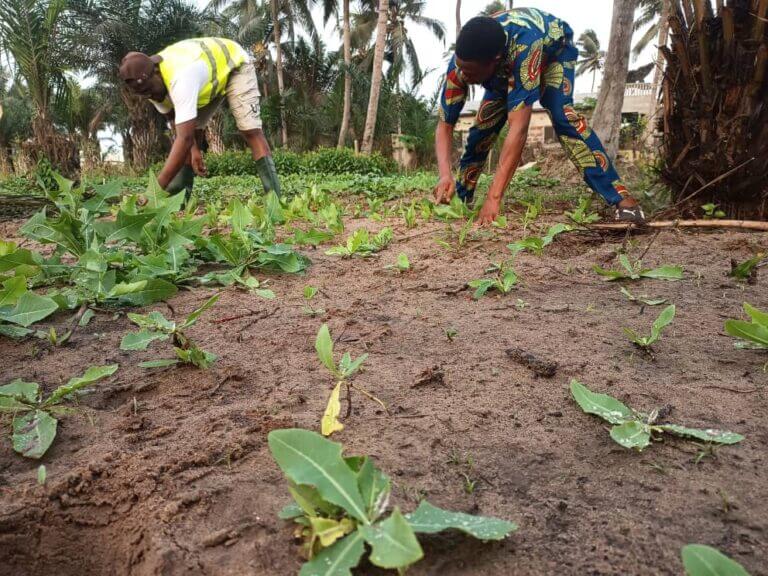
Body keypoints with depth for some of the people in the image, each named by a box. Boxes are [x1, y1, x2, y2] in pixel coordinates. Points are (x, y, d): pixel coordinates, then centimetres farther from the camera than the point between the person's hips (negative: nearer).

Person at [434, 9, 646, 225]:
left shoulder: (523, 45, -48)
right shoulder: (461, 63, -35)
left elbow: (519, 127, -53)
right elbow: (444, 125, -30)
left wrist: (493, 197, -58)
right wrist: (445, 175, -48)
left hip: (553, 46, -4)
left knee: (561, 114, -29)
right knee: (483, 124, -12)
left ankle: (620, 197, -27)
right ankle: (460, 197, 6)